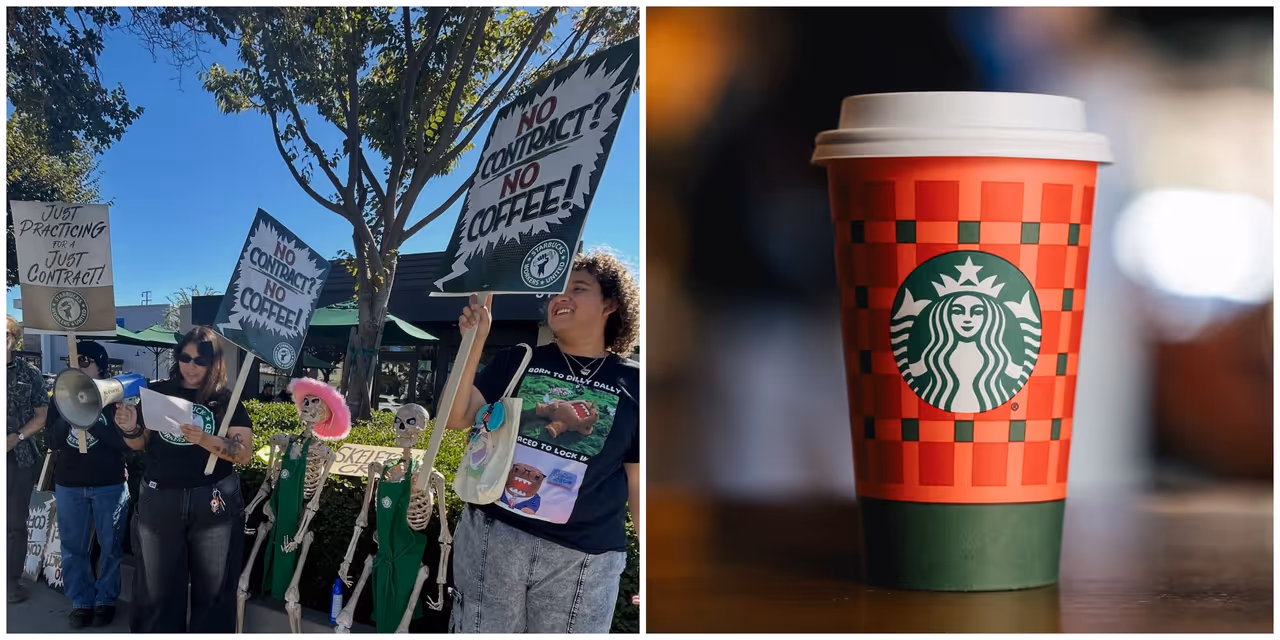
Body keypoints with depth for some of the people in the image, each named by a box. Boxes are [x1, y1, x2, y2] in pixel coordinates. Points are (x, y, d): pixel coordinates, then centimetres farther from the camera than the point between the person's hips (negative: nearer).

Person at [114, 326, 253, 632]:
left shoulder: (226, 401, 0)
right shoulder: (158, 393, 5)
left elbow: (243, 453, -9)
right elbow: (140, 444, 12)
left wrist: (205, 440, -24)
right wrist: (130, 429, -10)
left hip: (213, 504, -1)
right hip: (158, 501, 2)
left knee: (212, 589, 4)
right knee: (156, 588, 5)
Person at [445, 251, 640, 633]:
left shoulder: (632, 384, 4)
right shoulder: (517, 362, 8)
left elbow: (639, 483, 6)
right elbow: (455, 418, -2)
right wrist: (474, 342, -10)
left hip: (584, 557, -1)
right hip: (493, 535, 1)